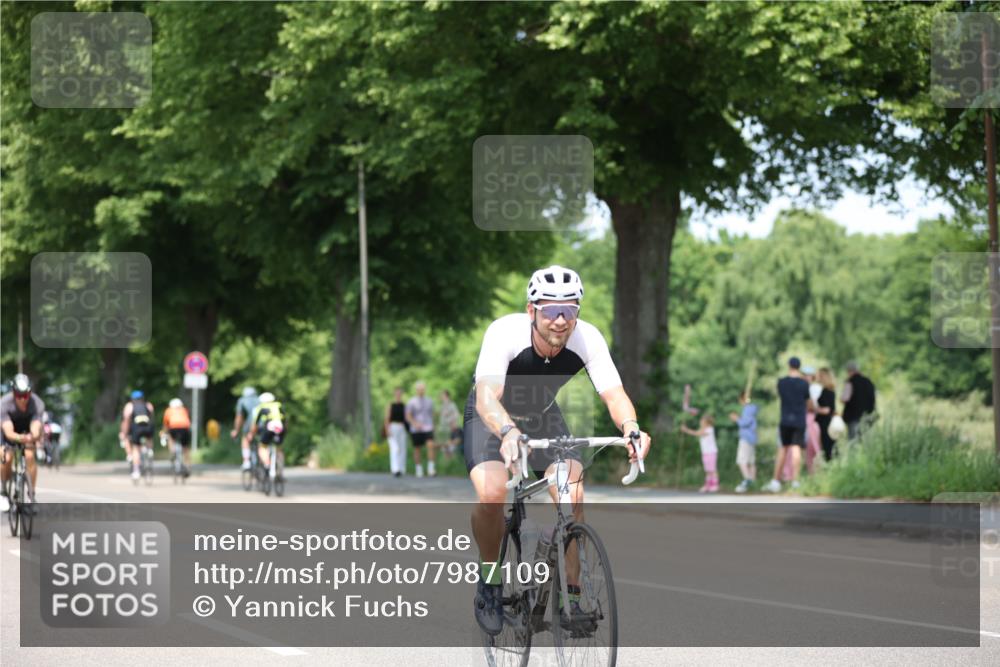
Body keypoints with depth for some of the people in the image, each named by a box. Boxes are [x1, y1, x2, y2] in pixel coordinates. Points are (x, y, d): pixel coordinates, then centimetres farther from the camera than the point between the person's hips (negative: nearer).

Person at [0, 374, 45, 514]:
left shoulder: (37, 404, -33)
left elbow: (36, 430, -41)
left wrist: (34, 437, -66)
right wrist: (20, 438, -64)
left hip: (28, 429, 0)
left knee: (30, 456, -24)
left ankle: (32, 495, -12)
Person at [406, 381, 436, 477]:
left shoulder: (429, 401, 11)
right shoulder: (411, 402, -1)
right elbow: (408, 416, -5)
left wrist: (432, 425, 20)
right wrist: (415, 423, -21)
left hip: (428, 428, 2)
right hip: (416, 430, -2)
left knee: (430, 445, -18)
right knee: (417, 449, 3)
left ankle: (431, 469, -19)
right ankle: (419, 470, 14)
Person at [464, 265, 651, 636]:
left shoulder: (587, 339, -26)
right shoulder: (505, 333, -35)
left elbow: (613, 393, -34)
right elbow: (486, 396, -47)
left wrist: (630, 427, -57)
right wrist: (508, 433, -67)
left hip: (543, 417, 3)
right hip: (493, 418, -3)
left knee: (573, 496, -18)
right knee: (491, 495, -27)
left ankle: (571, 596, -3)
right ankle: (489, 579, -2)